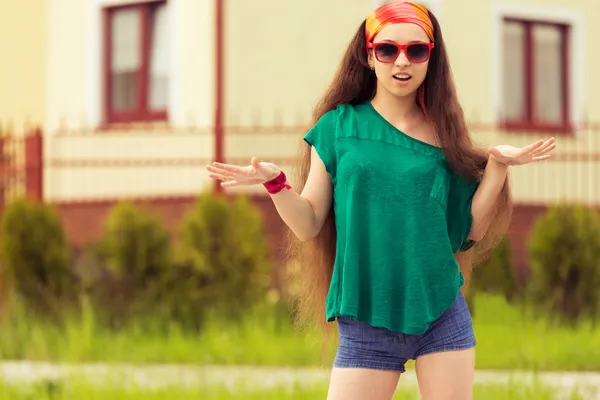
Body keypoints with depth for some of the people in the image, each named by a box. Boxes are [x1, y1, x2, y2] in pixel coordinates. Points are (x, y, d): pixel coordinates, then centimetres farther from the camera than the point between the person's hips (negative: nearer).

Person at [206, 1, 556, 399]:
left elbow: (471, 229, 6)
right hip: (366, 320, -1)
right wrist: (274, 182, -14)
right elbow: (308, 225, 2)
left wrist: (498, 166, -5)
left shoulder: (443, 132, 6)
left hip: (442, 316, 1)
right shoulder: (339, 127, 3)